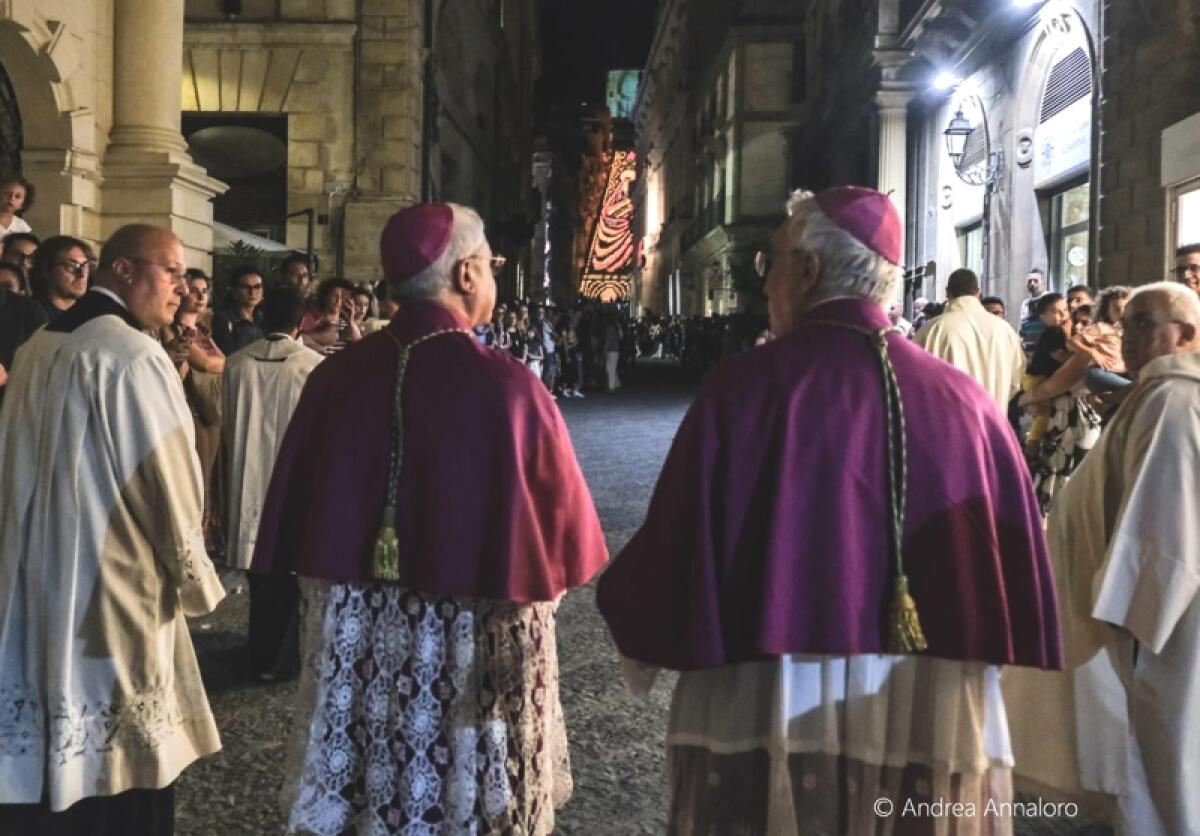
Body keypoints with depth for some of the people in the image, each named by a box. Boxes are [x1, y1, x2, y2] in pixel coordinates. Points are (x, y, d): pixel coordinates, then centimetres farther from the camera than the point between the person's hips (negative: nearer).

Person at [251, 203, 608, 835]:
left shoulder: (336, 376, -7)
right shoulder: (508, 386, -18)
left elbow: (292, 521, 2)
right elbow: (565, 532, -9)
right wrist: (528, 575, 12)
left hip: (354, 647, 4)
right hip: (474, 650, -4)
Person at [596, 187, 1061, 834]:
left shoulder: (746, 387, -13)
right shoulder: (963, 400, -2)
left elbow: (676, 550, -8)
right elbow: (1007, 581, 3)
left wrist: (626, 601, 13)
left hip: (768, 725, -3)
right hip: (933, 737, 4)